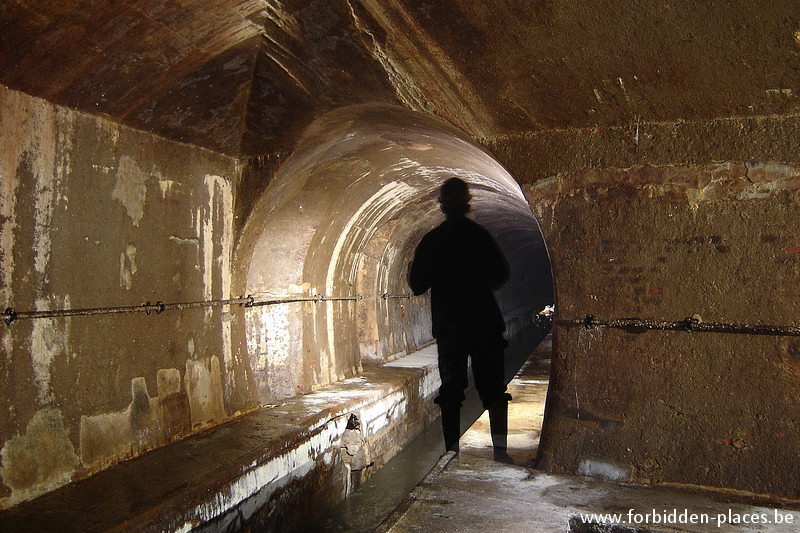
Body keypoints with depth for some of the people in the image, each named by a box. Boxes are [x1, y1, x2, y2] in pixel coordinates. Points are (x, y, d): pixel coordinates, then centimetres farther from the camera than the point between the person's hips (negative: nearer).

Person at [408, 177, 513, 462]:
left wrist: (412, 265, 18)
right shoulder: (482, 235, -2)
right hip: (485, 322, 0)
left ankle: (452, 449, 10)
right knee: (493, 386, 9)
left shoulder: (431, 240, -4)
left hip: (448, 324, 0)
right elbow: (501, 276, 7)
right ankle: (500, 447, 4)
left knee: (451, 389, 8)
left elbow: (417, 285, -1)